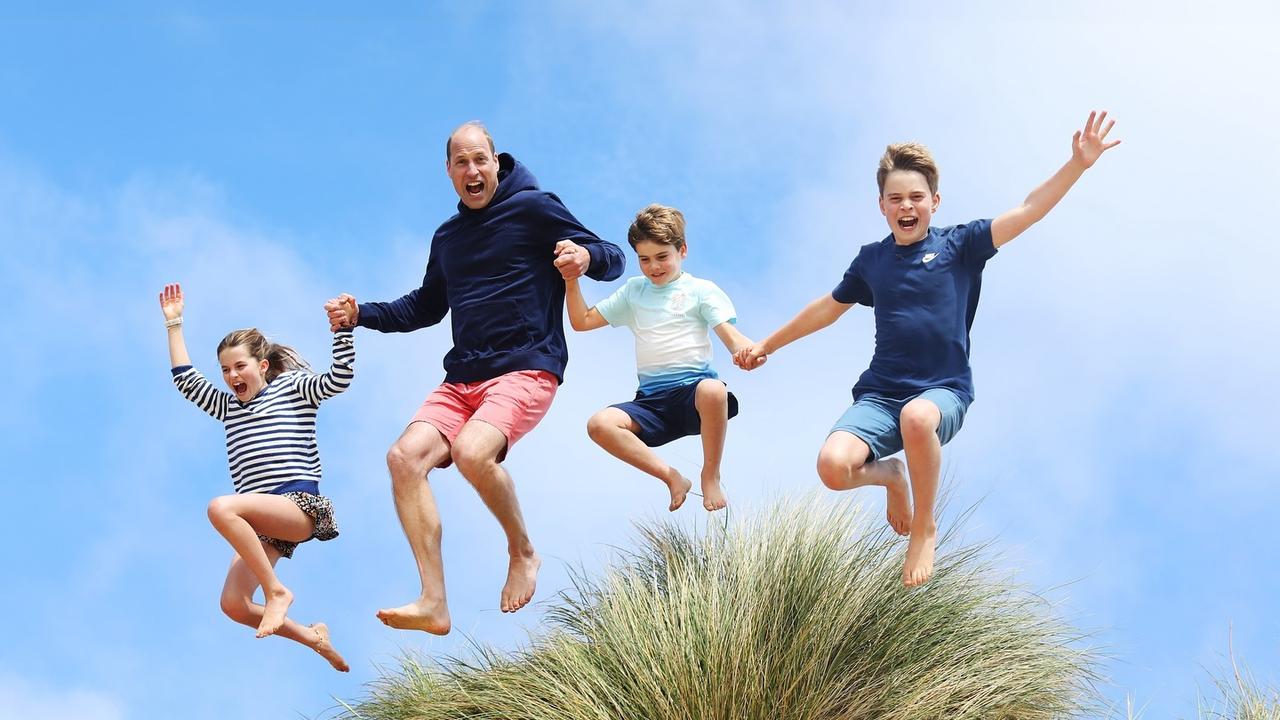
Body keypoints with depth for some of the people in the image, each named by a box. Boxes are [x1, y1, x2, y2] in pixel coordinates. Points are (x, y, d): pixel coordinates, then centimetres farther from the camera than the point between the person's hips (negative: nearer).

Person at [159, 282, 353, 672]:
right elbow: (186, 380, 22)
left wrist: (342, 329, -15)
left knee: (221, 508, -33)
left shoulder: (293, 388, 10)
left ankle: (276, 590, -23)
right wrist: (174, 324, 21)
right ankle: (312, 638, 9)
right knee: (233, 606, -11)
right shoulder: (228, 406, 26)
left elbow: (339, 379, -5)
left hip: (300, 506, -7)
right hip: (263, 522, 7)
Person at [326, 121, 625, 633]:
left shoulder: (533, 208, 0)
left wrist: (585, 256, -25)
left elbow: (614, 260, -1)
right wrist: (360, 314, 19)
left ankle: (522, 553, -5)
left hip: (526, 369, -6)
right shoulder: (448, 237, 20)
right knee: (406, 456, -18)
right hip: (462, 378, 7)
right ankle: (433, 604, -20)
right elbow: (426, 307, 33)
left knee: (472, 452, -33)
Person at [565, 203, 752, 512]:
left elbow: (731, 336, -4)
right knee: (599, 424, -24)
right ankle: (672, 478, -14)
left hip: (693, 387, -4)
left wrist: (750, 351, -28)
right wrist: (571, 281, 7)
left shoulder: (701, 290, 9)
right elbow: (582, 321, 23)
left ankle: (711, 476, -17)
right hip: (651, 399, 4)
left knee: (713, 391, -41)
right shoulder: (634, 291, 22)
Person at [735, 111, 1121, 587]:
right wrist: (767, 345, 35)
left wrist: (1078, 165, -21)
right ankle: (890, 475, 14)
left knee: (917, 417, -42)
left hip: (944, 391, -3)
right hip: (880, 393, 3)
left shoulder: (958, 246, 2)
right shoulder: (871, 260, 11)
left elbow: (1028, 211, -8)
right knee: (833, 467, -27)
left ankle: (925, 529, -13)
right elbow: (828, 308, 27)